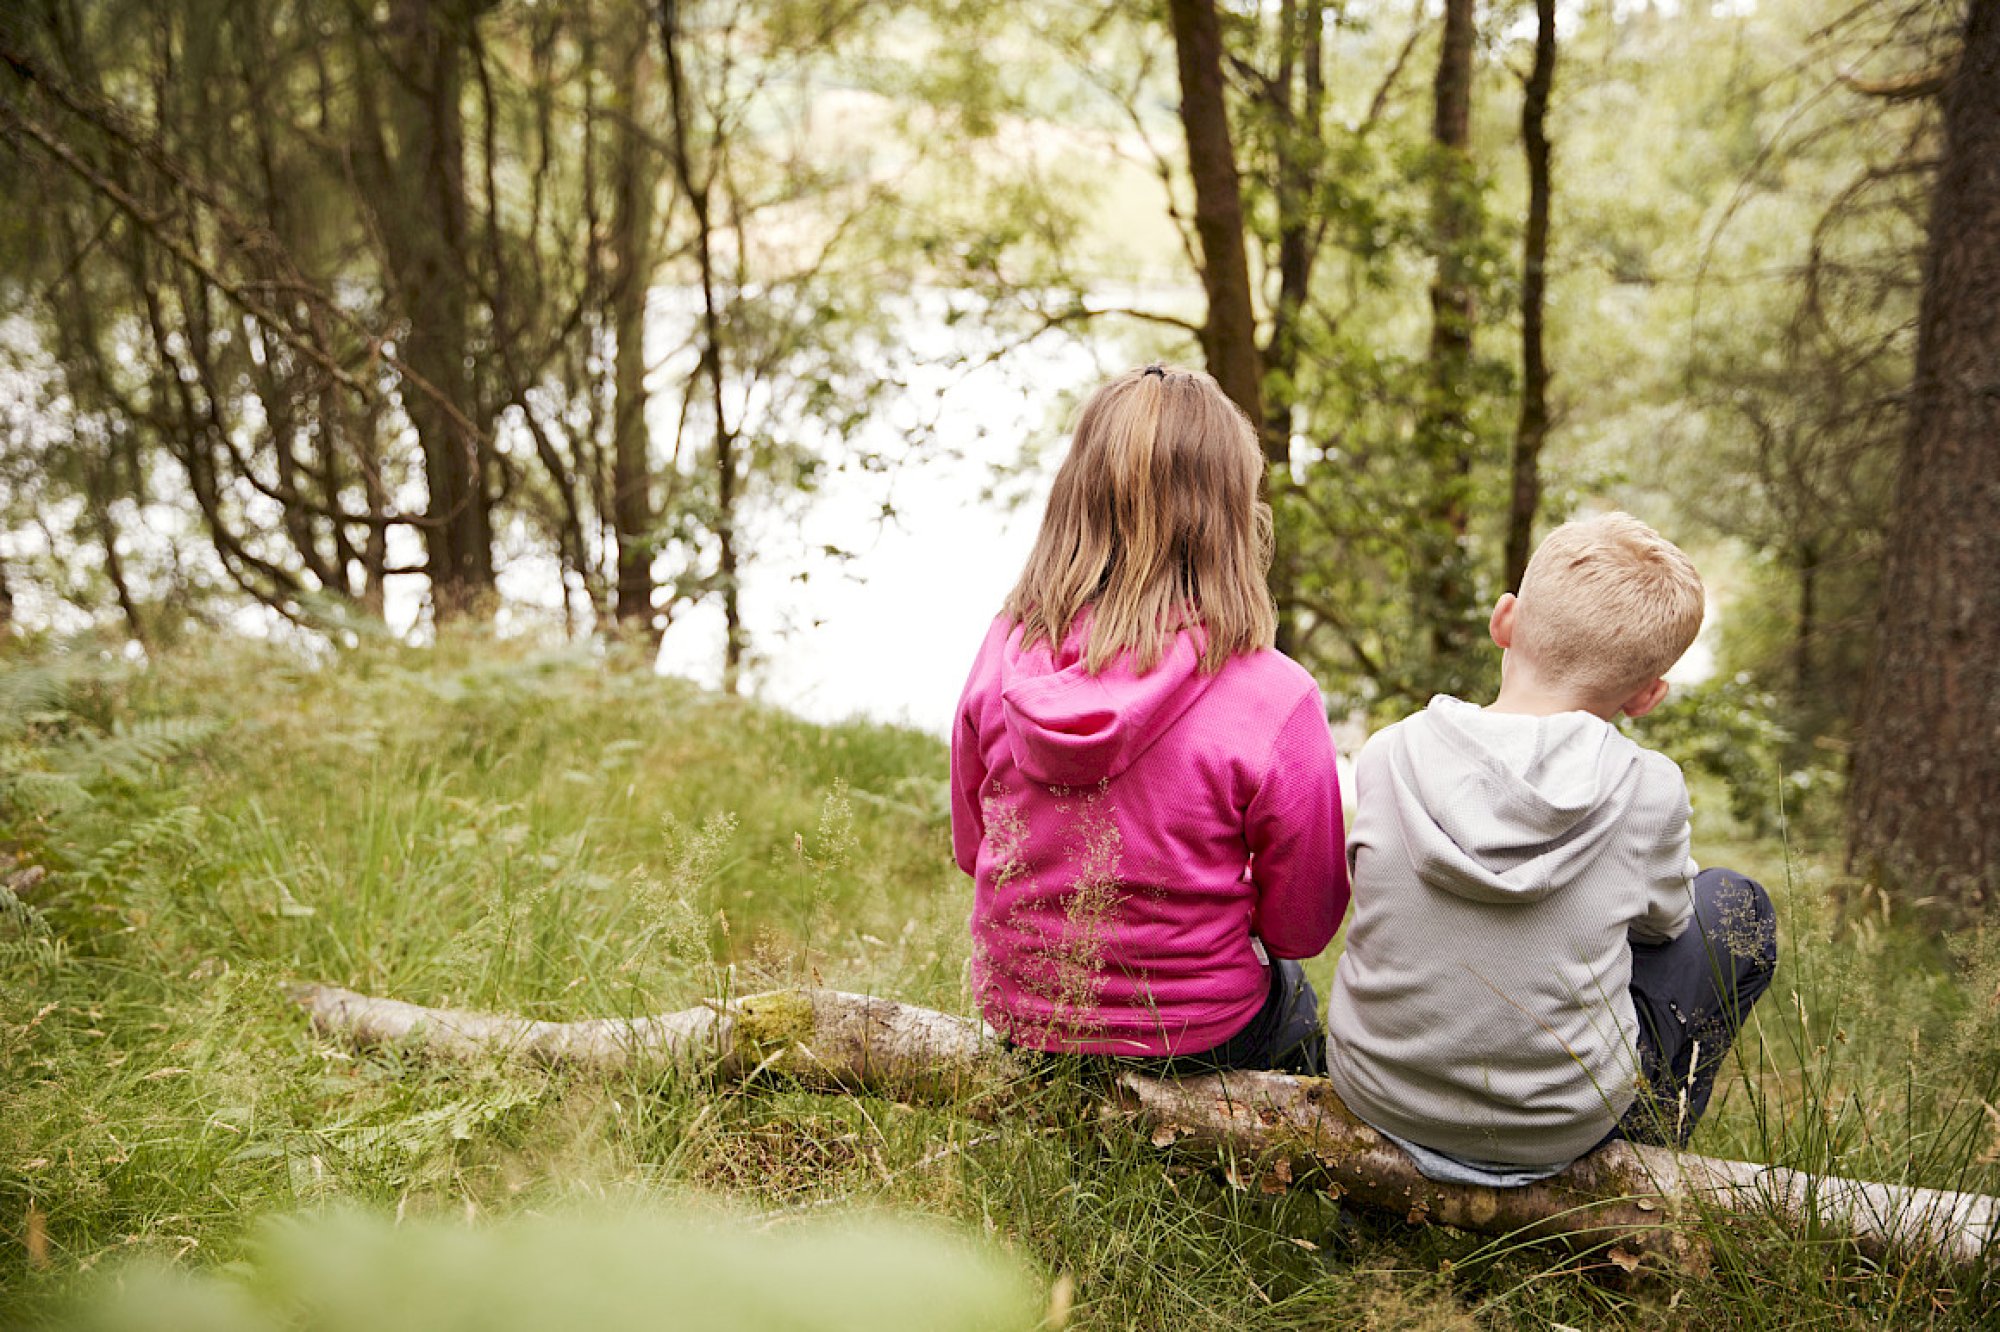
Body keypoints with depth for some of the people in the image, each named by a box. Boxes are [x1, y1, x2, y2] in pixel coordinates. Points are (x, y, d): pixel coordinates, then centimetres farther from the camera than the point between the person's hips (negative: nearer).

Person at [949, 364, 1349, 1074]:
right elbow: (1301, 928, -11)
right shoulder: (1275, 698, -25)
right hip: (1190, 1039, -3)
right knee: (1293, 993, 34)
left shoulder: (1005, 652, -14)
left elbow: (971, 848, 2)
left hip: (1015, 1017, 4)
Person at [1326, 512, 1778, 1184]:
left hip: (1375, 1092, 3)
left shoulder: (1387, 756, -14)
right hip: (1556, 1125, -2)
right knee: (1735, 905, 18)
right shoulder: (1649, 789, -18)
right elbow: (1662, 916, 2)